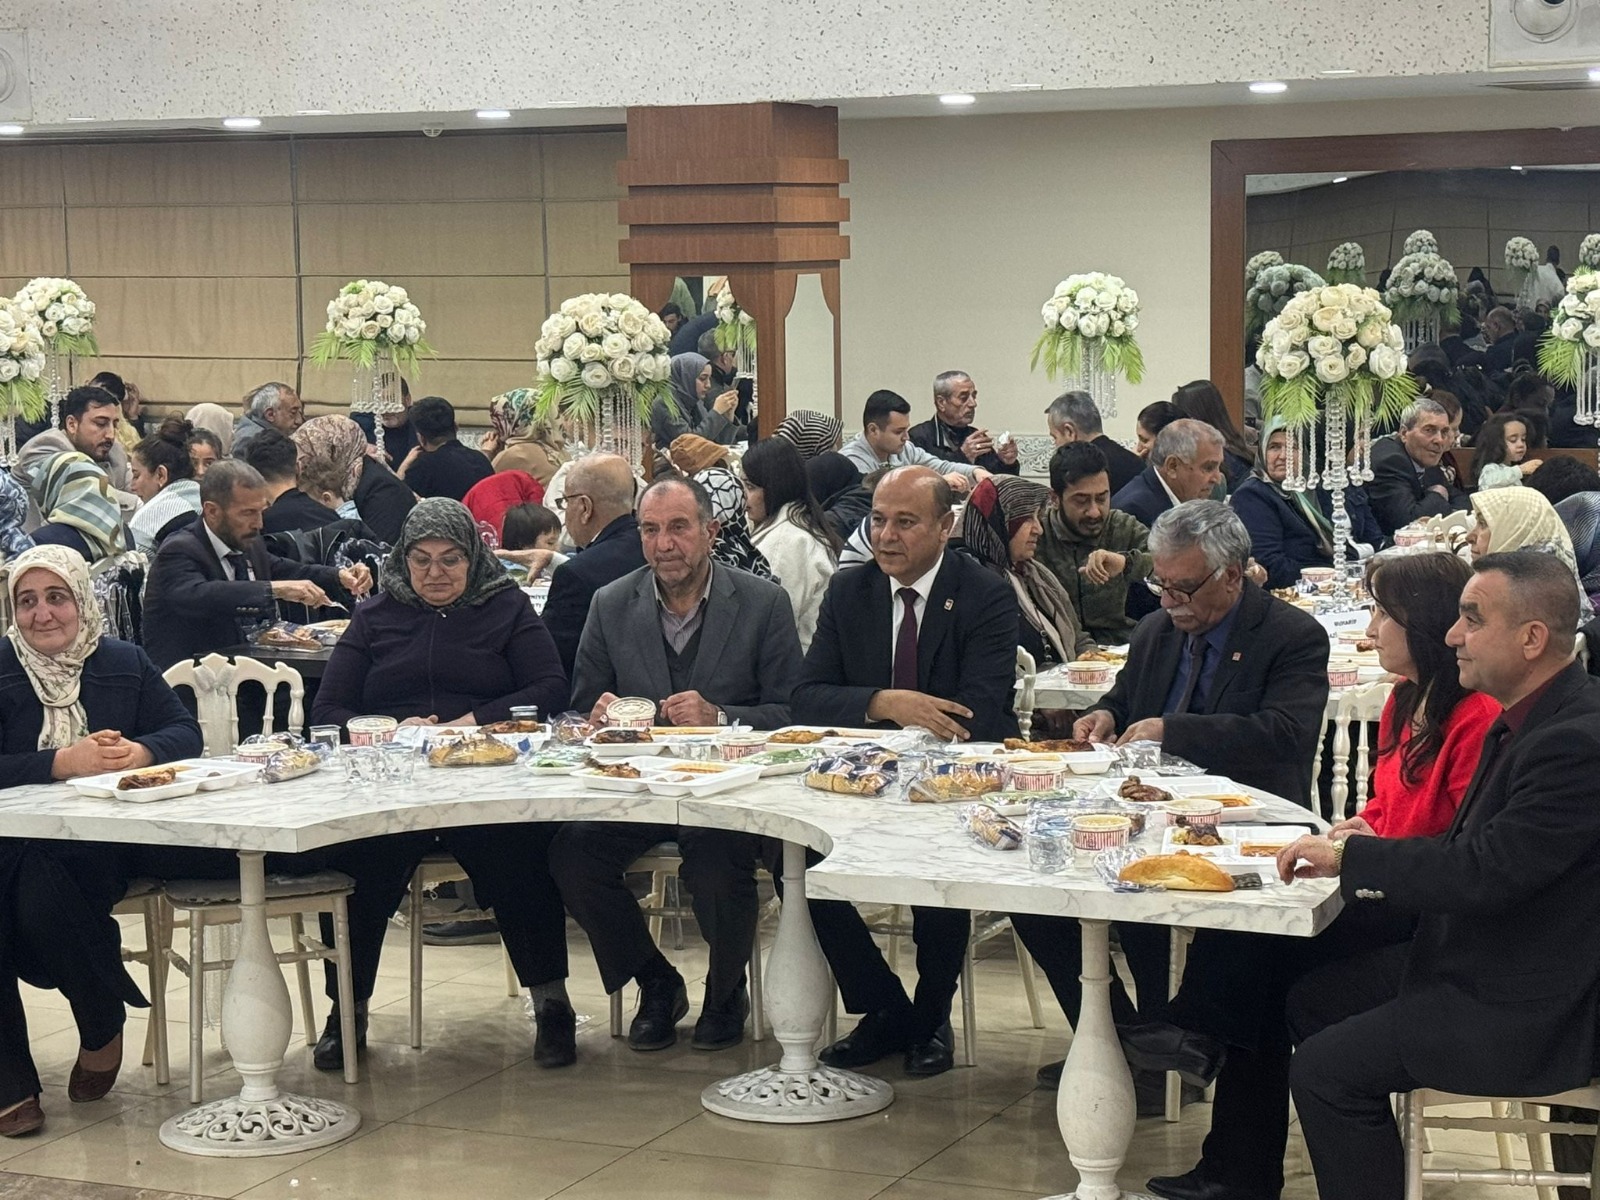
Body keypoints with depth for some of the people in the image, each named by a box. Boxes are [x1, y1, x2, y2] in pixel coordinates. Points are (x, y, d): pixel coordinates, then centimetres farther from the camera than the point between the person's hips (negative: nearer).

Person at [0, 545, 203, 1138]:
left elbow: (185, 732, 9)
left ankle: (103, 1029, -1)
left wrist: (141, 751, -14)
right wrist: (64, 762, -20)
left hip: (99, 843, 0)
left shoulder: (123, 662, 10)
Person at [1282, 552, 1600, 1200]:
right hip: (1486, 961, 10)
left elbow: (1485, 873, -29)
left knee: (1327, 1069, -12)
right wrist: (1370, 848, -4)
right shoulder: (1534, 717, 6)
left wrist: (1349, 858, -17)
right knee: (1313, 1000, 16)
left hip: (1534, 1012, -10)